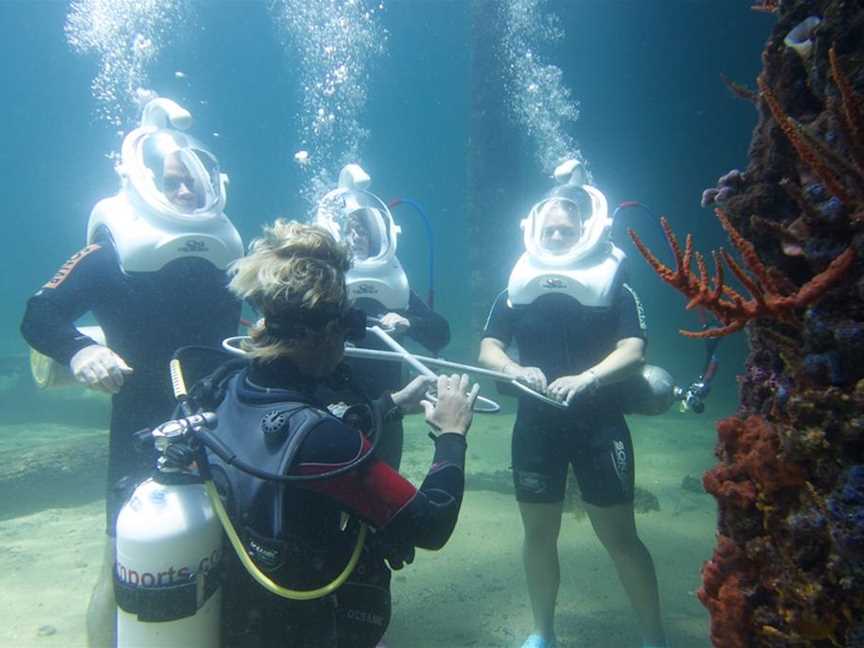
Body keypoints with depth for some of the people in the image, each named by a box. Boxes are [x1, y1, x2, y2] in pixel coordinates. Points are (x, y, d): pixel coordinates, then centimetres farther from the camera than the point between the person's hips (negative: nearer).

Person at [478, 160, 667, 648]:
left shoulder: (614, 289, -4)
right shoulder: (518, 290, 4)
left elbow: (634, 353, -16)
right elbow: (488, 348, -2)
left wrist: (585, 378, -34)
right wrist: (514, 369, -23)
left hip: (599, 426, -3)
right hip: (536, 426, 3)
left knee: (619, 536, 5)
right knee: (539, 533, 14)